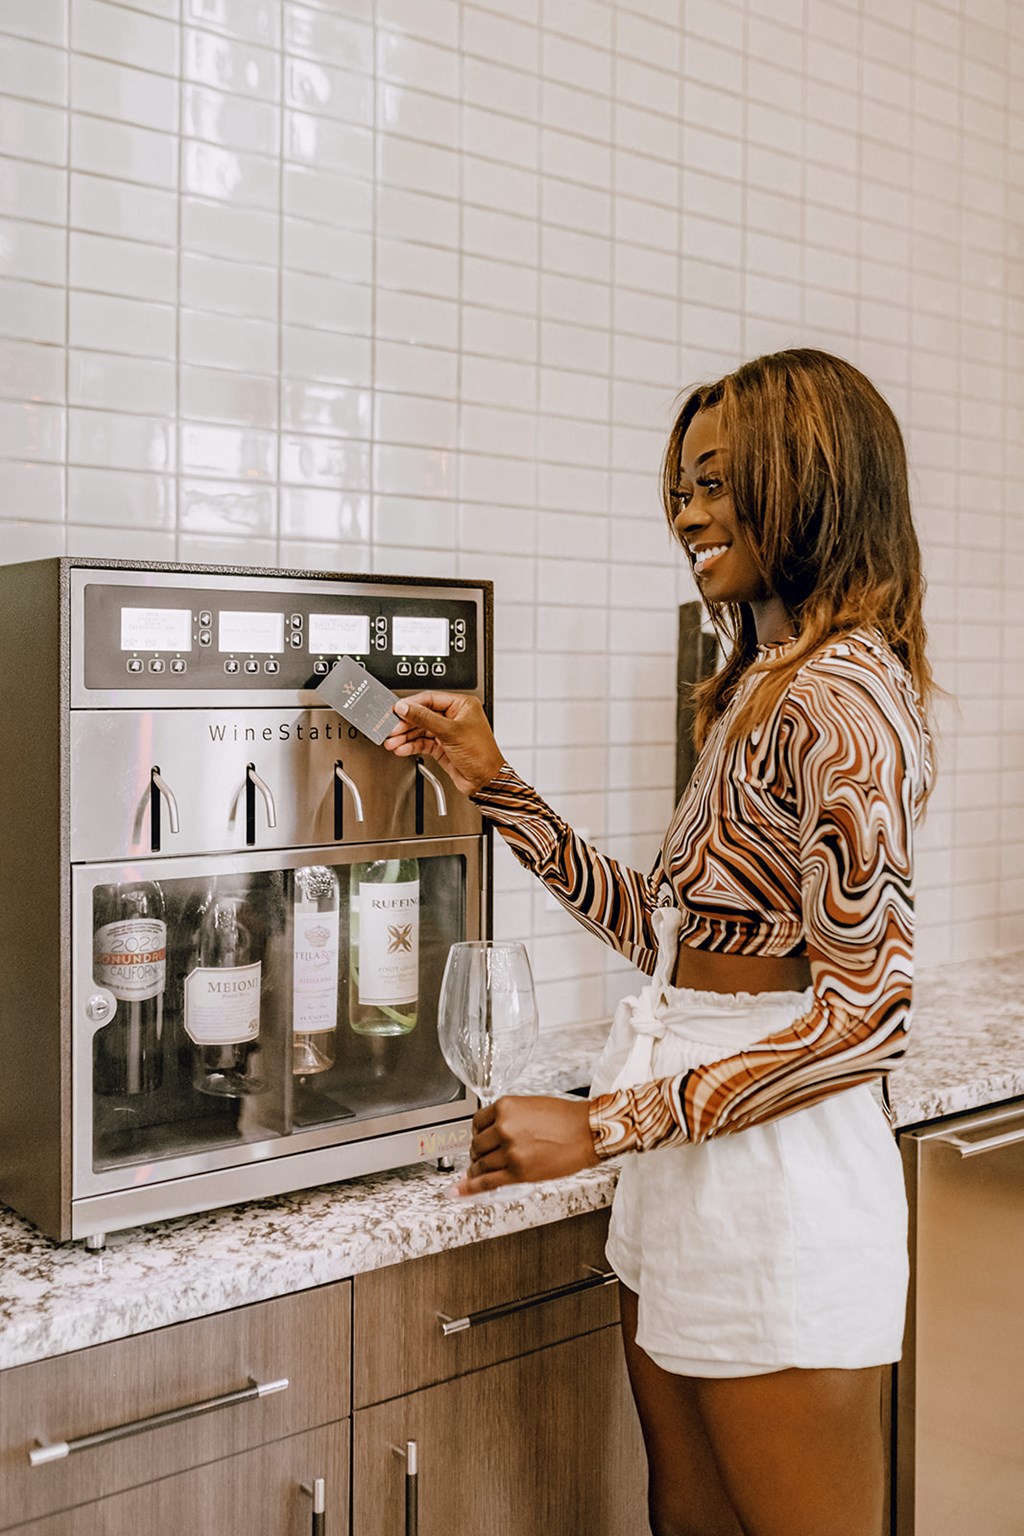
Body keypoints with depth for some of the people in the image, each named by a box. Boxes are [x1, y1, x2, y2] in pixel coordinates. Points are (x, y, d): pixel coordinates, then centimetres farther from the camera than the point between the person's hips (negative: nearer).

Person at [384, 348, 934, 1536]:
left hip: (777, 1169, -9)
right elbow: (665, 934, 14)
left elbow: (864, 1015, -21)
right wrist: (499, 789, 11)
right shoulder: (764, 686, 14)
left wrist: (605, 1127, -19)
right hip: (691, 1172, 9)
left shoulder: (843, 693, -16)